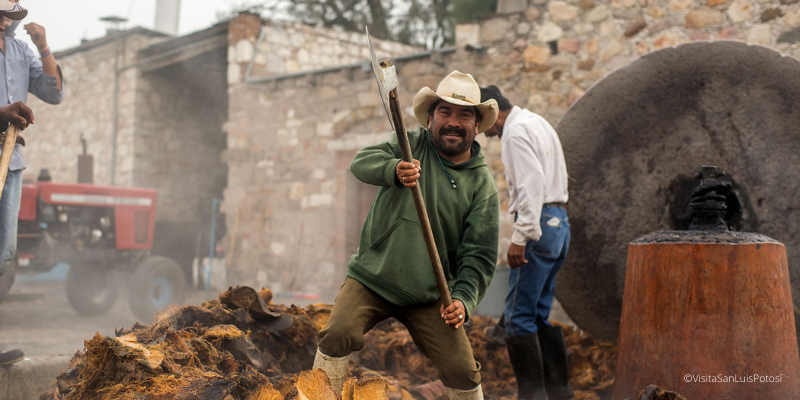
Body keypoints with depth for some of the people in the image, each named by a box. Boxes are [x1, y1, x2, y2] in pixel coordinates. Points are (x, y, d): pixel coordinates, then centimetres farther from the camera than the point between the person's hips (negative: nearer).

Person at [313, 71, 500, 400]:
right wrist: (394, 170, -39)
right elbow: (362, 162, -17)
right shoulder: (412, 145, 0)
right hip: (371, 278, 0)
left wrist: (464, 298, -19)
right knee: (338, 335, -21)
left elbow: (480, 254, -3)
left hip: (429, 296, 1)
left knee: (463, 372, -3)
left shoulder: (482, 184, 0)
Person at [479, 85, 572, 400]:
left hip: (538, 224, -10)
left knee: (519, 316, -7)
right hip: (559, 221, 10)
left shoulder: (515, 132, -10)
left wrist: (519, 237, -23)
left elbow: (532, 187, -21)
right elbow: (559, 178, 22)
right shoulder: (538, 123, 21)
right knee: (541, 312, 14)